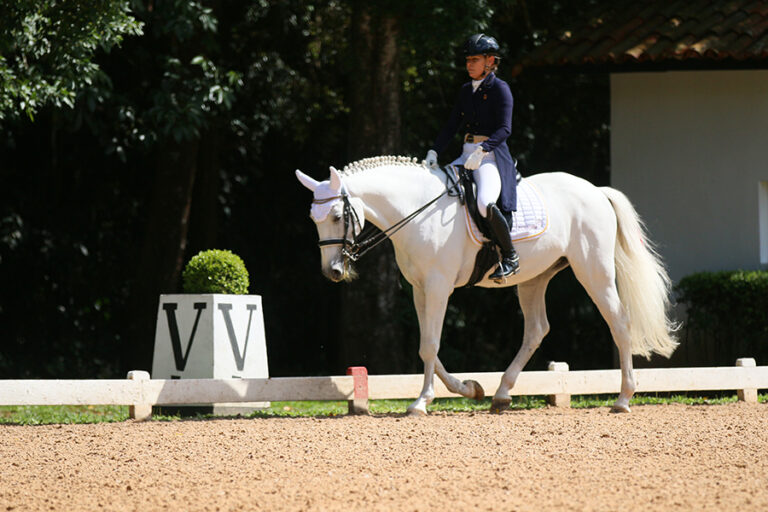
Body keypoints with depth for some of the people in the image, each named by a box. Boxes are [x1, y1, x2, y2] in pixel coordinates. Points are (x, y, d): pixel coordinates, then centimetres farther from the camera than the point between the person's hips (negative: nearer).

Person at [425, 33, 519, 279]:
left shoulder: (499, 89, -4)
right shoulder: (466, 91, 18)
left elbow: (504, 129, -14)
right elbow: (451, 126, 16)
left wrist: (482, 150, -26)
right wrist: (434, 152, 2)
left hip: (492, 155, -8)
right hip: (468, 155, 8)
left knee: (485, 203, -32)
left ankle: (510, 257, -16)